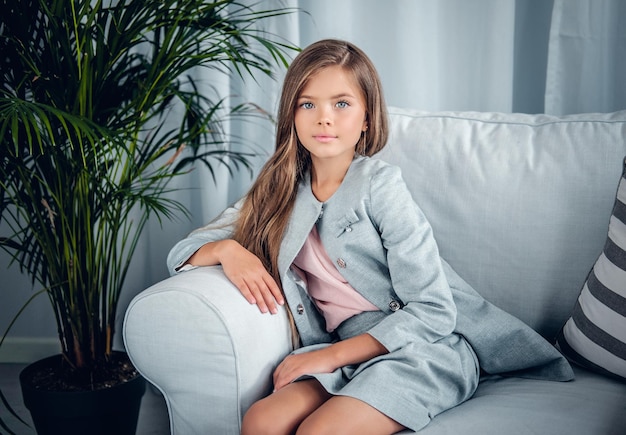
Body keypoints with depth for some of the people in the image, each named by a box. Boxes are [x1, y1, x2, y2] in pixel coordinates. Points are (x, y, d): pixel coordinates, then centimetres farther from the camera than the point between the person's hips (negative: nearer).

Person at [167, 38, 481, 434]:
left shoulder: (381, 186, -8)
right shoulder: (280, 192, 7)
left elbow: (434, 312, -12)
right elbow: (183, 253, 12)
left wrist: (329, 356, -15)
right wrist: (227, 249, -11)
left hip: (420, 351, -4)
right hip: (347, 356, 4)